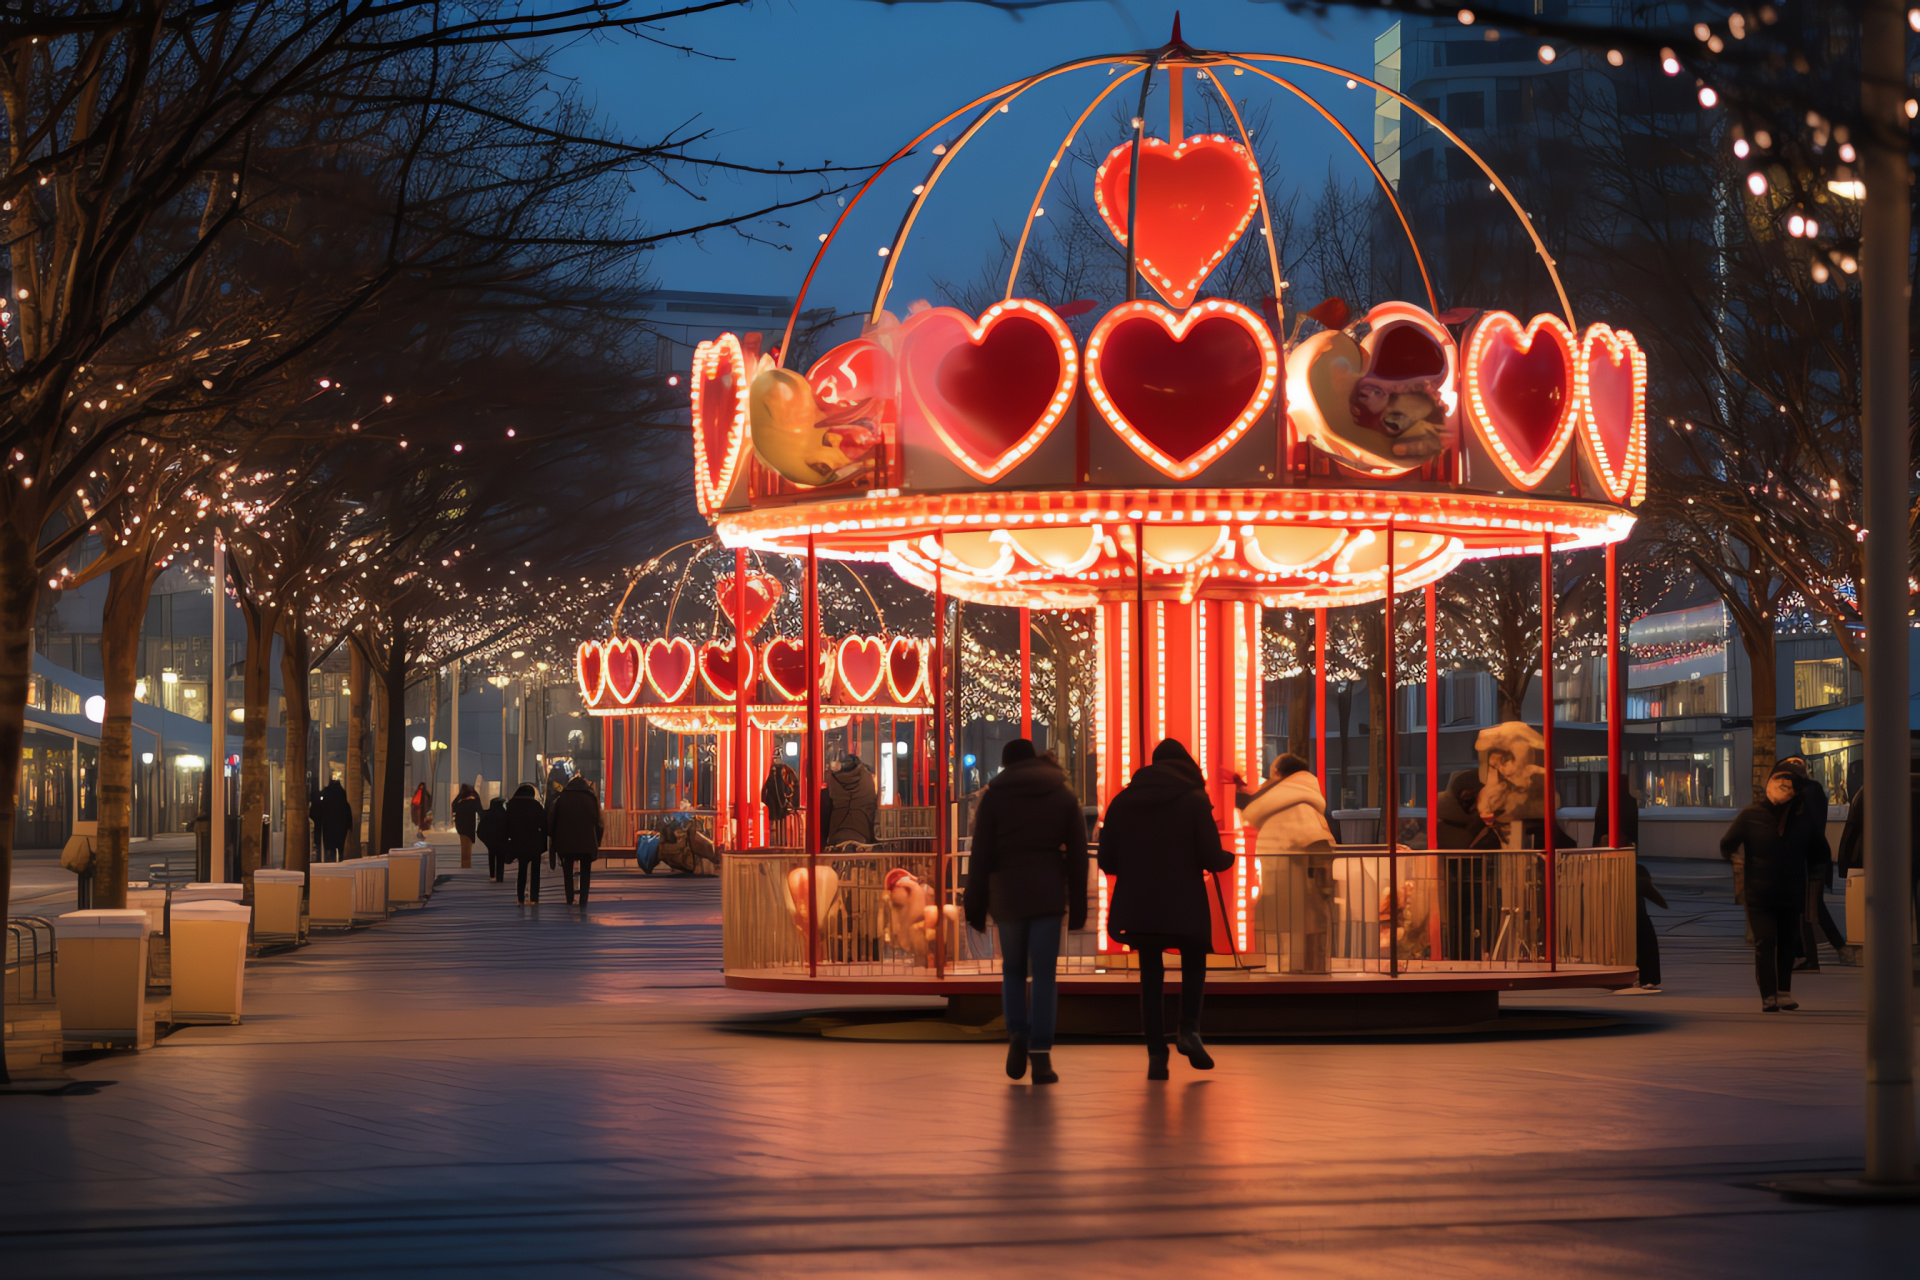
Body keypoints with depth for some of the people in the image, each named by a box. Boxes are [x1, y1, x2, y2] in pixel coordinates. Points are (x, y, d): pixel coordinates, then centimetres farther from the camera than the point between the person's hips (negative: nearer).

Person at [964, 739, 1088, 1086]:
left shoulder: (994, 796, 4)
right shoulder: (1063, 795, 9)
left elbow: (981, 856, 1)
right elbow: (1077, 853, 7)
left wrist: (975, 907, 5)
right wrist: (1078, 906, 10)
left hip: (1007, 891, 0)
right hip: (1049, 893, 0)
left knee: (1012, 970, 15)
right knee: (1044, 975, 1)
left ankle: (1018, 1035, -6)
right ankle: (1041, 1056, -7)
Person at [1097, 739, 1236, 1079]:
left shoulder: (1122, 802, 5)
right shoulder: (1194, 800, -5)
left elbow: (1107, 862, 6)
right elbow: (1211, 859, -8)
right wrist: (1229, 858, 15)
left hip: (1137, 905, 2)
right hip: (1185, 905, -2)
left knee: (1151, 977, 10)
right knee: (1194, 964, 17)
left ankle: (1156, 1054, 5)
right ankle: (1189, 1029, -5)